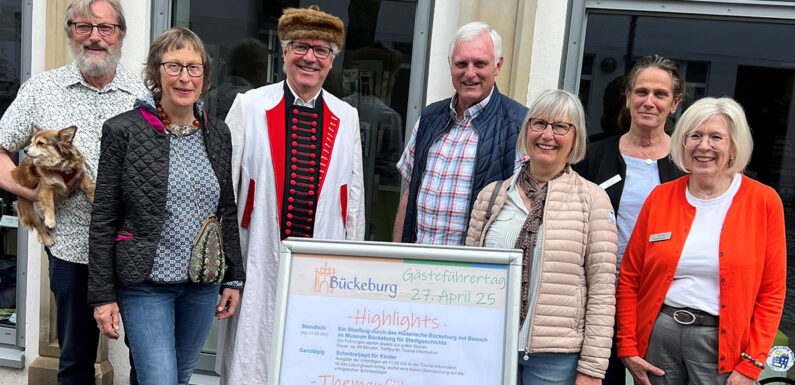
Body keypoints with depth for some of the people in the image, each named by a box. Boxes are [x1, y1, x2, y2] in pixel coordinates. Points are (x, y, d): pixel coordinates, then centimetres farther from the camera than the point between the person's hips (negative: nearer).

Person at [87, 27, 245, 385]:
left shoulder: (218, 132, 5)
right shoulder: (124, 130, -8)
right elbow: (103, 220, -6)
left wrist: (234, 278, 9)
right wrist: (103, 295, -7)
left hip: (204, 284, 5)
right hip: (146, 285, -4)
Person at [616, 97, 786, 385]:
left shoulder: (763, 201, -4)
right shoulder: (661, 197, 1)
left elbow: (772, 293, -3)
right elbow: (629, 277, 4)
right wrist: (627, 348, 0)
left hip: (721, 343, -2)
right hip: (657, 333, 2)